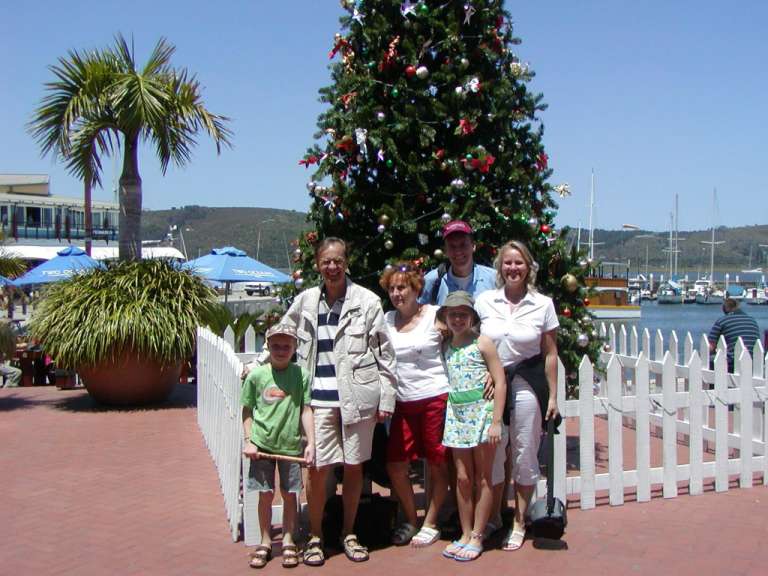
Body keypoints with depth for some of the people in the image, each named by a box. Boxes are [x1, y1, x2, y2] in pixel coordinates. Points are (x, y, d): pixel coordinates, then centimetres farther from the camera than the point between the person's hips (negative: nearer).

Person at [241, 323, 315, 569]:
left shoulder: (301, 375, -3)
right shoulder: (256, 375, -2)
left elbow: (306, 410, -3)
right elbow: (247, 411, 5)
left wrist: (311, 443, -8)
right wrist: (248, 442, -2)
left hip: (291, 445, 0)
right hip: (262, 445, 0)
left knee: (289, 494, 9)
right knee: (265, 494, 8)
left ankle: (288, 542, 24)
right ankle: (265, 542, 23)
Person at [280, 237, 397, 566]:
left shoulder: (367, 301, -1)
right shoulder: (305, 301, 6)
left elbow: (384, 353, 0)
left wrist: (386, 399, -2)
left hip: (357, 396, -1)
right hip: (318, 397, 1)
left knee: (353, 466, 9)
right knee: (318, 468, -1)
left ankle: (349, 533, 27)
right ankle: (315, 536, 18)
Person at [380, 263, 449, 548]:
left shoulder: (435, 315, -5)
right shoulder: (387, 320, 8)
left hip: (435, 397, -4)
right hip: (404, 401, 5)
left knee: (437, 464, 6)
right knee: (395, 465, 4)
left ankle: (430, 525, 22)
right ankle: (410, 520, 24)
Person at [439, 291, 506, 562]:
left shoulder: (482, 343, -6)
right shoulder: (445, 348, 9)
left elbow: (500, 382, -8)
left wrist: (496, 421, -13)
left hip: (482, 413, -4)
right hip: (457, 415, 4)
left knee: (482, 479, 4)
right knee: (462, 479, 7)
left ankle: (477, 537, 12)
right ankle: (465, 534, 18)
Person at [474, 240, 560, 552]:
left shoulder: (543, 304, -2)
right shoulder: (484, 301, 1)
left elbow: (550, 354, 2)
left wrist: (552, 396, 0)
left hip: (527, 386, -1)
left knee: (524, 456, 7)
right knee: (491, 454, 8)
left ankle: (518, 523, 23)